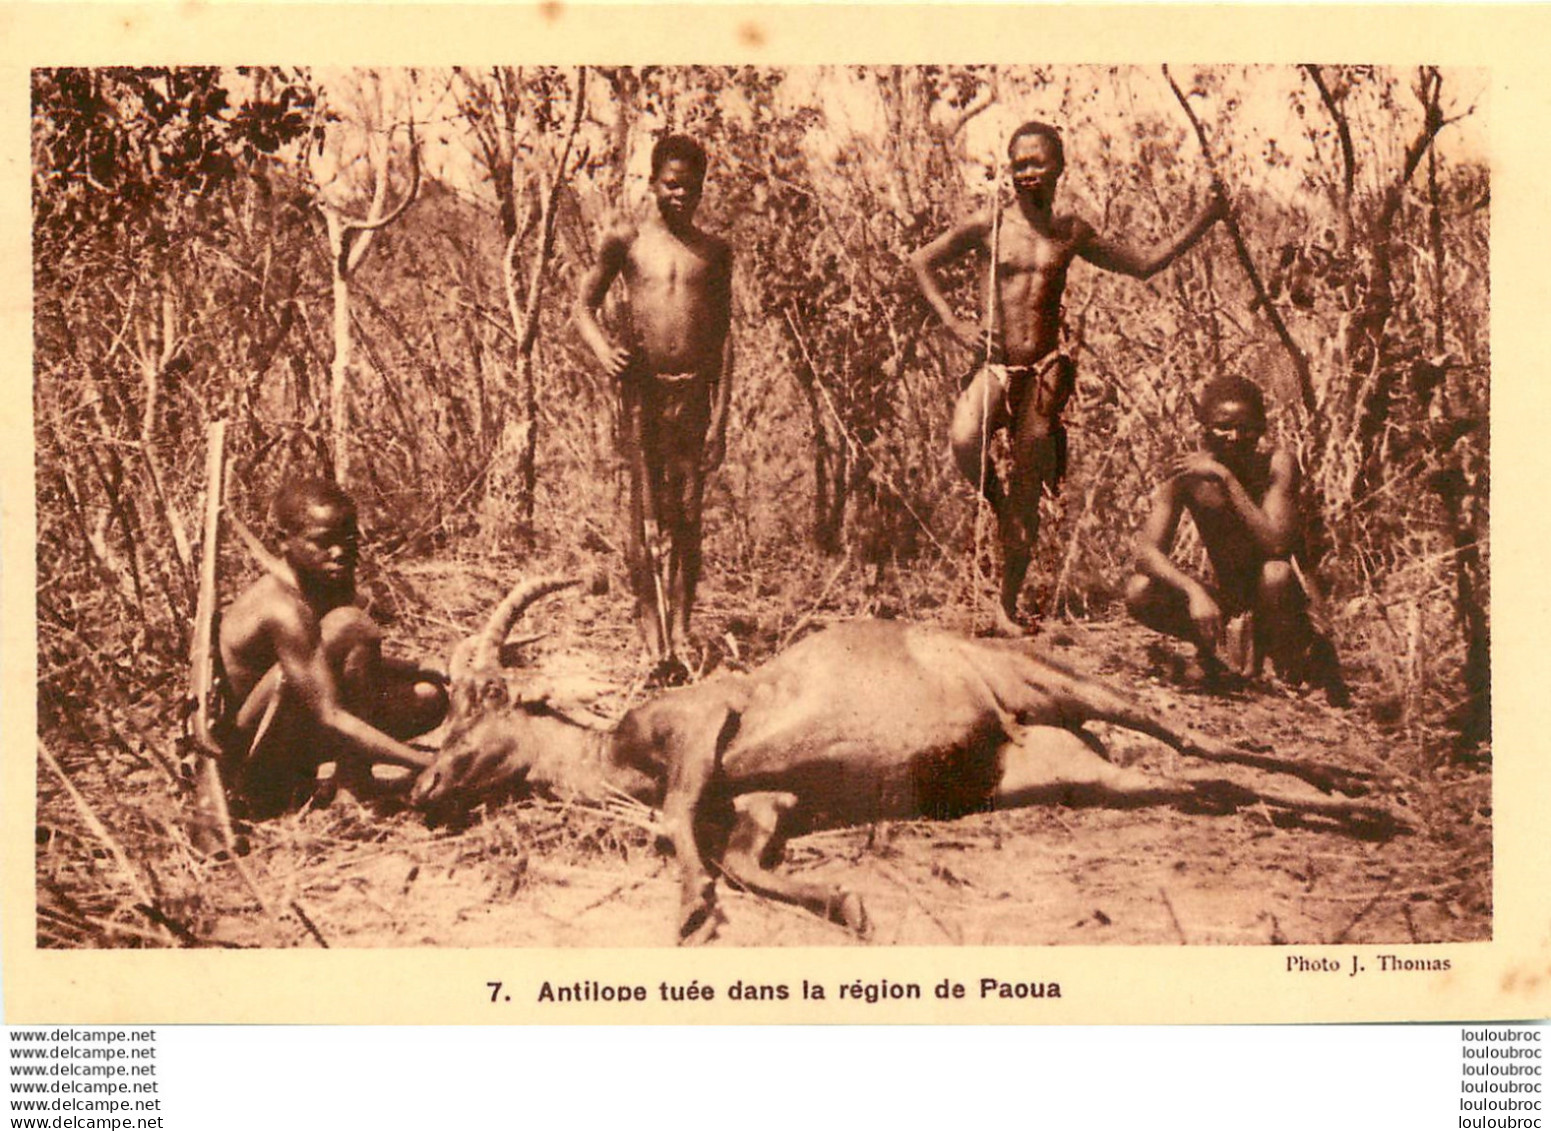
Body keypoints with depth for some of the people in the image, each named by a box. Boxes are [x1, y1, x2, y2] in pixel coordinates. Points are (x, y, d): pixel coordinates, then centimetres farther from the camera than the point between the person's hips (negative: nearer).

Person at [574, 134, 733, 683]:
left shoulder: (714, 251, 12)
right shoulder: (626, 240, 6)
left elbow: (723, 336, 11)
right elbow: (584, 304, 11)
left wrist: (720, 416, 4)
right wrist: (601, 348, -12)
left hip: (695, 390, 2)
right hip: (644, 387, -2)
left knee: (687, 519, 2)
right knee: (648, 518, -3)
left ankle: (680, 642, 8)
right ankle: (657, 648, -2)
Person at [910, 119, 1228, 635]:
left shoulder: (1073, 234, 10)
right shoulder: (990, 225, 3)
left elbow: (1144, 265, 22)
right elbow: (921, 262, 12)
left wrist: (1203, 222, 16)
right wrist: (953, 324, 1)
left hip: (1046, 374, 2)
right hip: (996, 366, -2)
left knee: (1028, 498, 2)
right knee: (965, 440, -35)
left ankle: (1008, 607, 16)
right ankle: (994, 500, -2)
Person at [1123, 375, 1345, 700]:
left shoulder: (1277, 464, -18)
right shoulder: (1186, 474, -11)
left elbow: (1277, 545, -32)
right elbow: (1147, 552, -20)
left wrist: (1226, 478, -33)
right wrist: (1194, 591, -38)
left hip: (1277, 600, -3)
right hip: (1226, 604, 3)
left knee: (1276, 573, -37)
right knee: (1139, 592, -22)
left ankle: (1298, 654, -6)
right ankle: (1217, 647, 5)